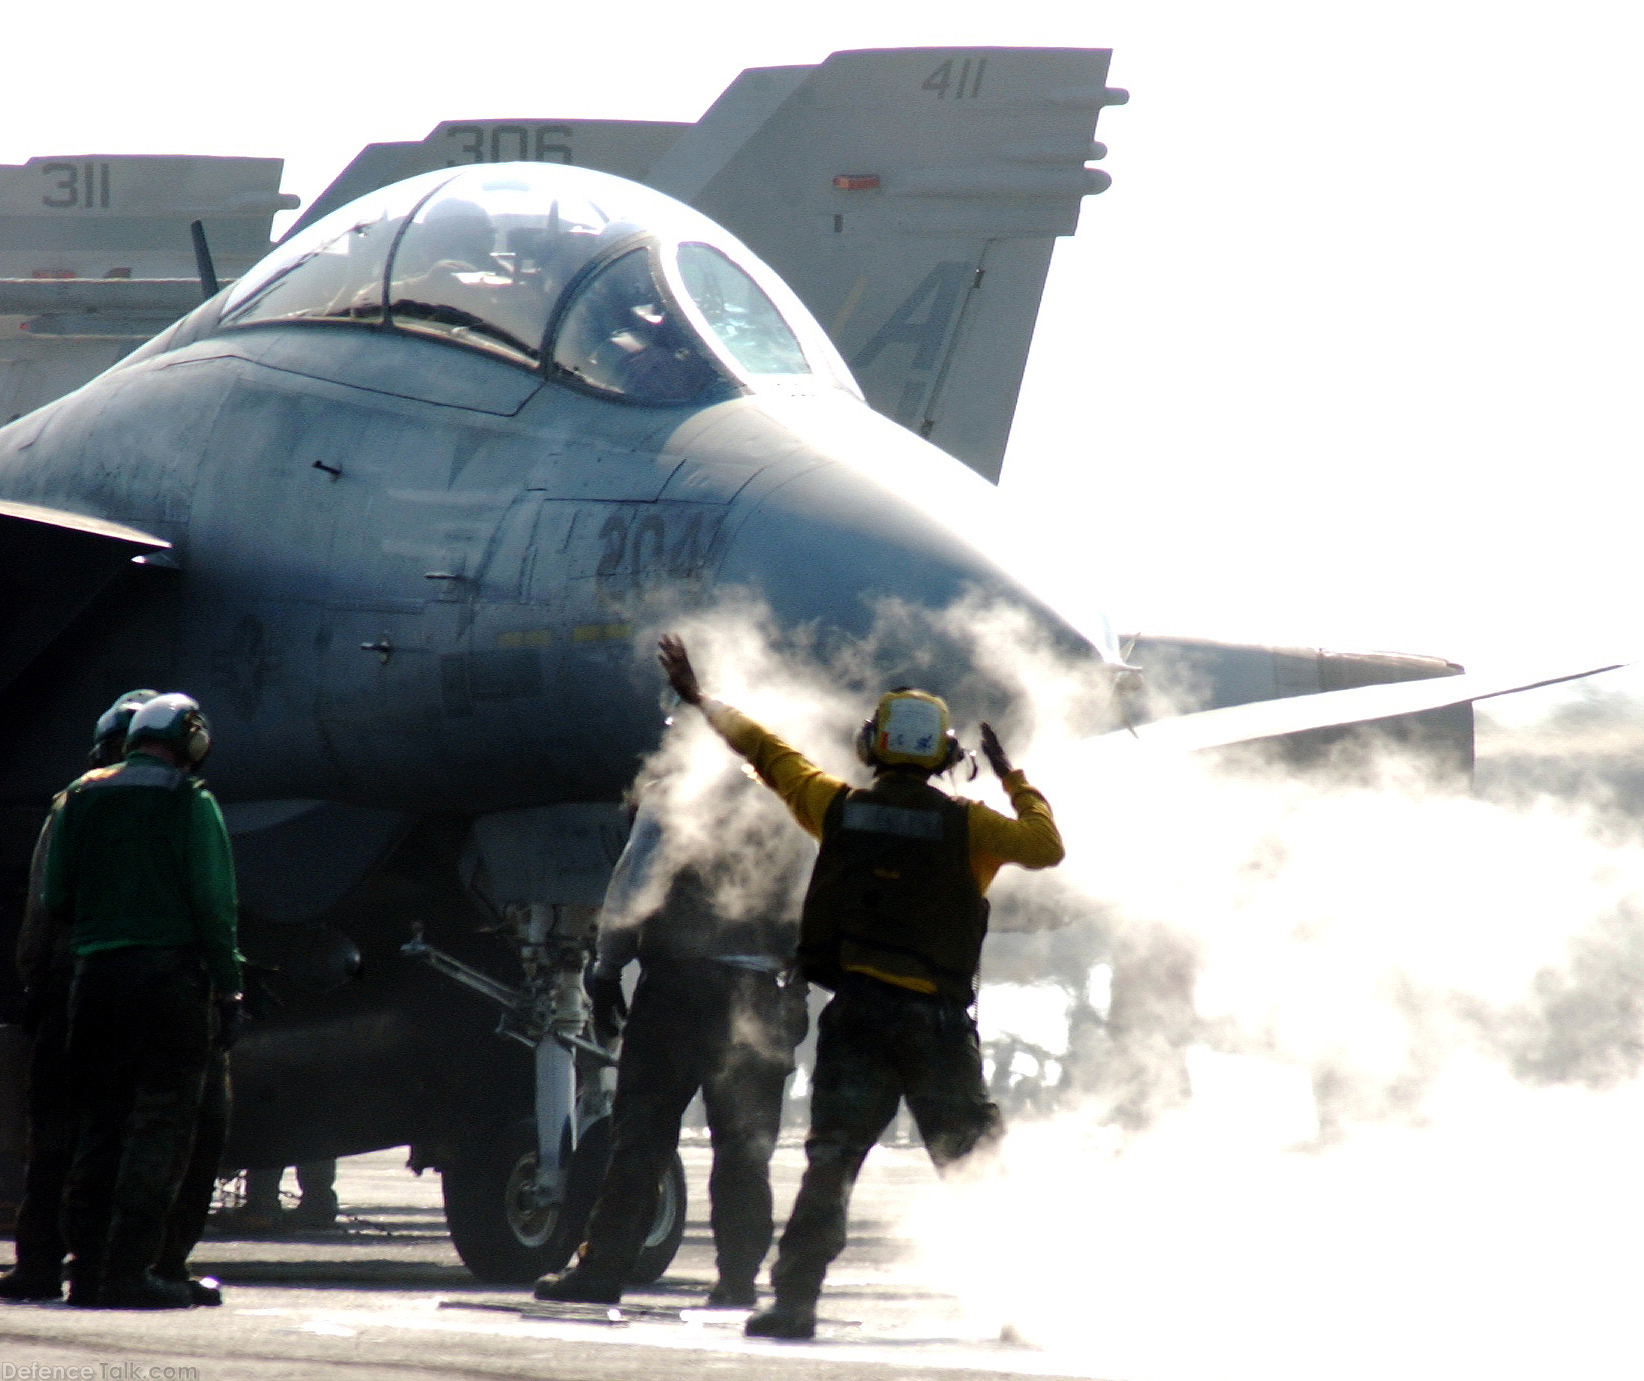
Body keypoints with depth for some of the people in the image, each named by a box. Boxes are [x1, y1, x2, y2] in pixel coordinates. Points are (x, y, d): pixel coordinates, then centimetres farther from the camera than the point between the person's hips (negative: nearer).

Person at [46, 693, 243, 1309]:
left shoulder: (81, 800, 9)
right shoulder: (189, 802, -4)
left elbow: (54, 899, 9)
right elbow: (214, 904, -8)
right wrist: (227, 989, -4)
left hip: (96, 974, 5)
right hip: (170, 974, -5)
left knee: (98, 1124, 12)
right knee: (160, 1126, -3)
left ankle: (88, 1266, 9)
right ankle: (128, 1271, -9)